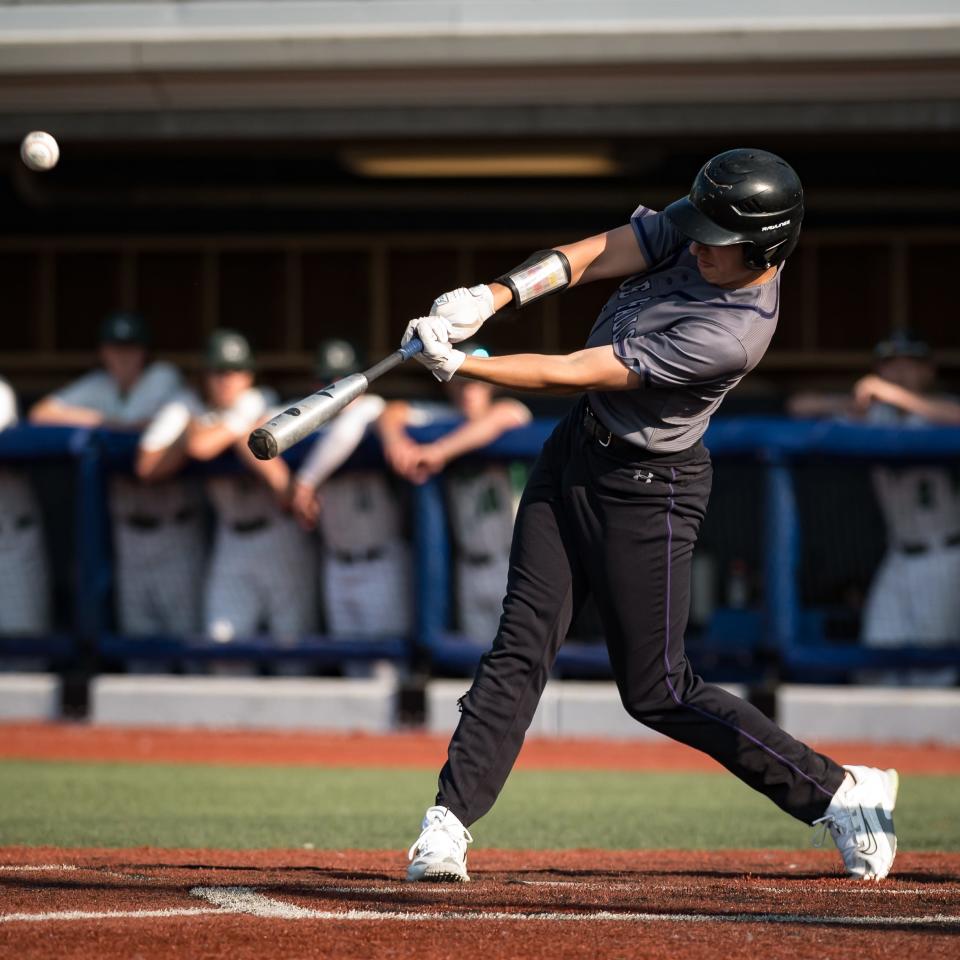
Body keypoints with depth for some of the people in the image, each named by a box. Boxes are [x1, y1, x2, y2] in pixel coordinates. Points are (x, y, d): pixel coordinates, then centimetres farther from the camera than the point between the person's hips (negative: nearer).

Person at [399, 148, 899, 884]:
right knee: (522, 646, -1)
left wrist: (460, 366, -24)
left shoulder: (731, 335, -30)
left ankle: (842, 792, 12)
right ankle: (450, 823, -4)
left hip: (646, 490, -7)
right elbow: (598, 253, -10)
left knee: (656, 692, 0)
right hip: (576, 450, 7)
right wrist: (496, 295, -26)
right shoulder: (699, 229, -7)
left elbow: (576, 374, -27)